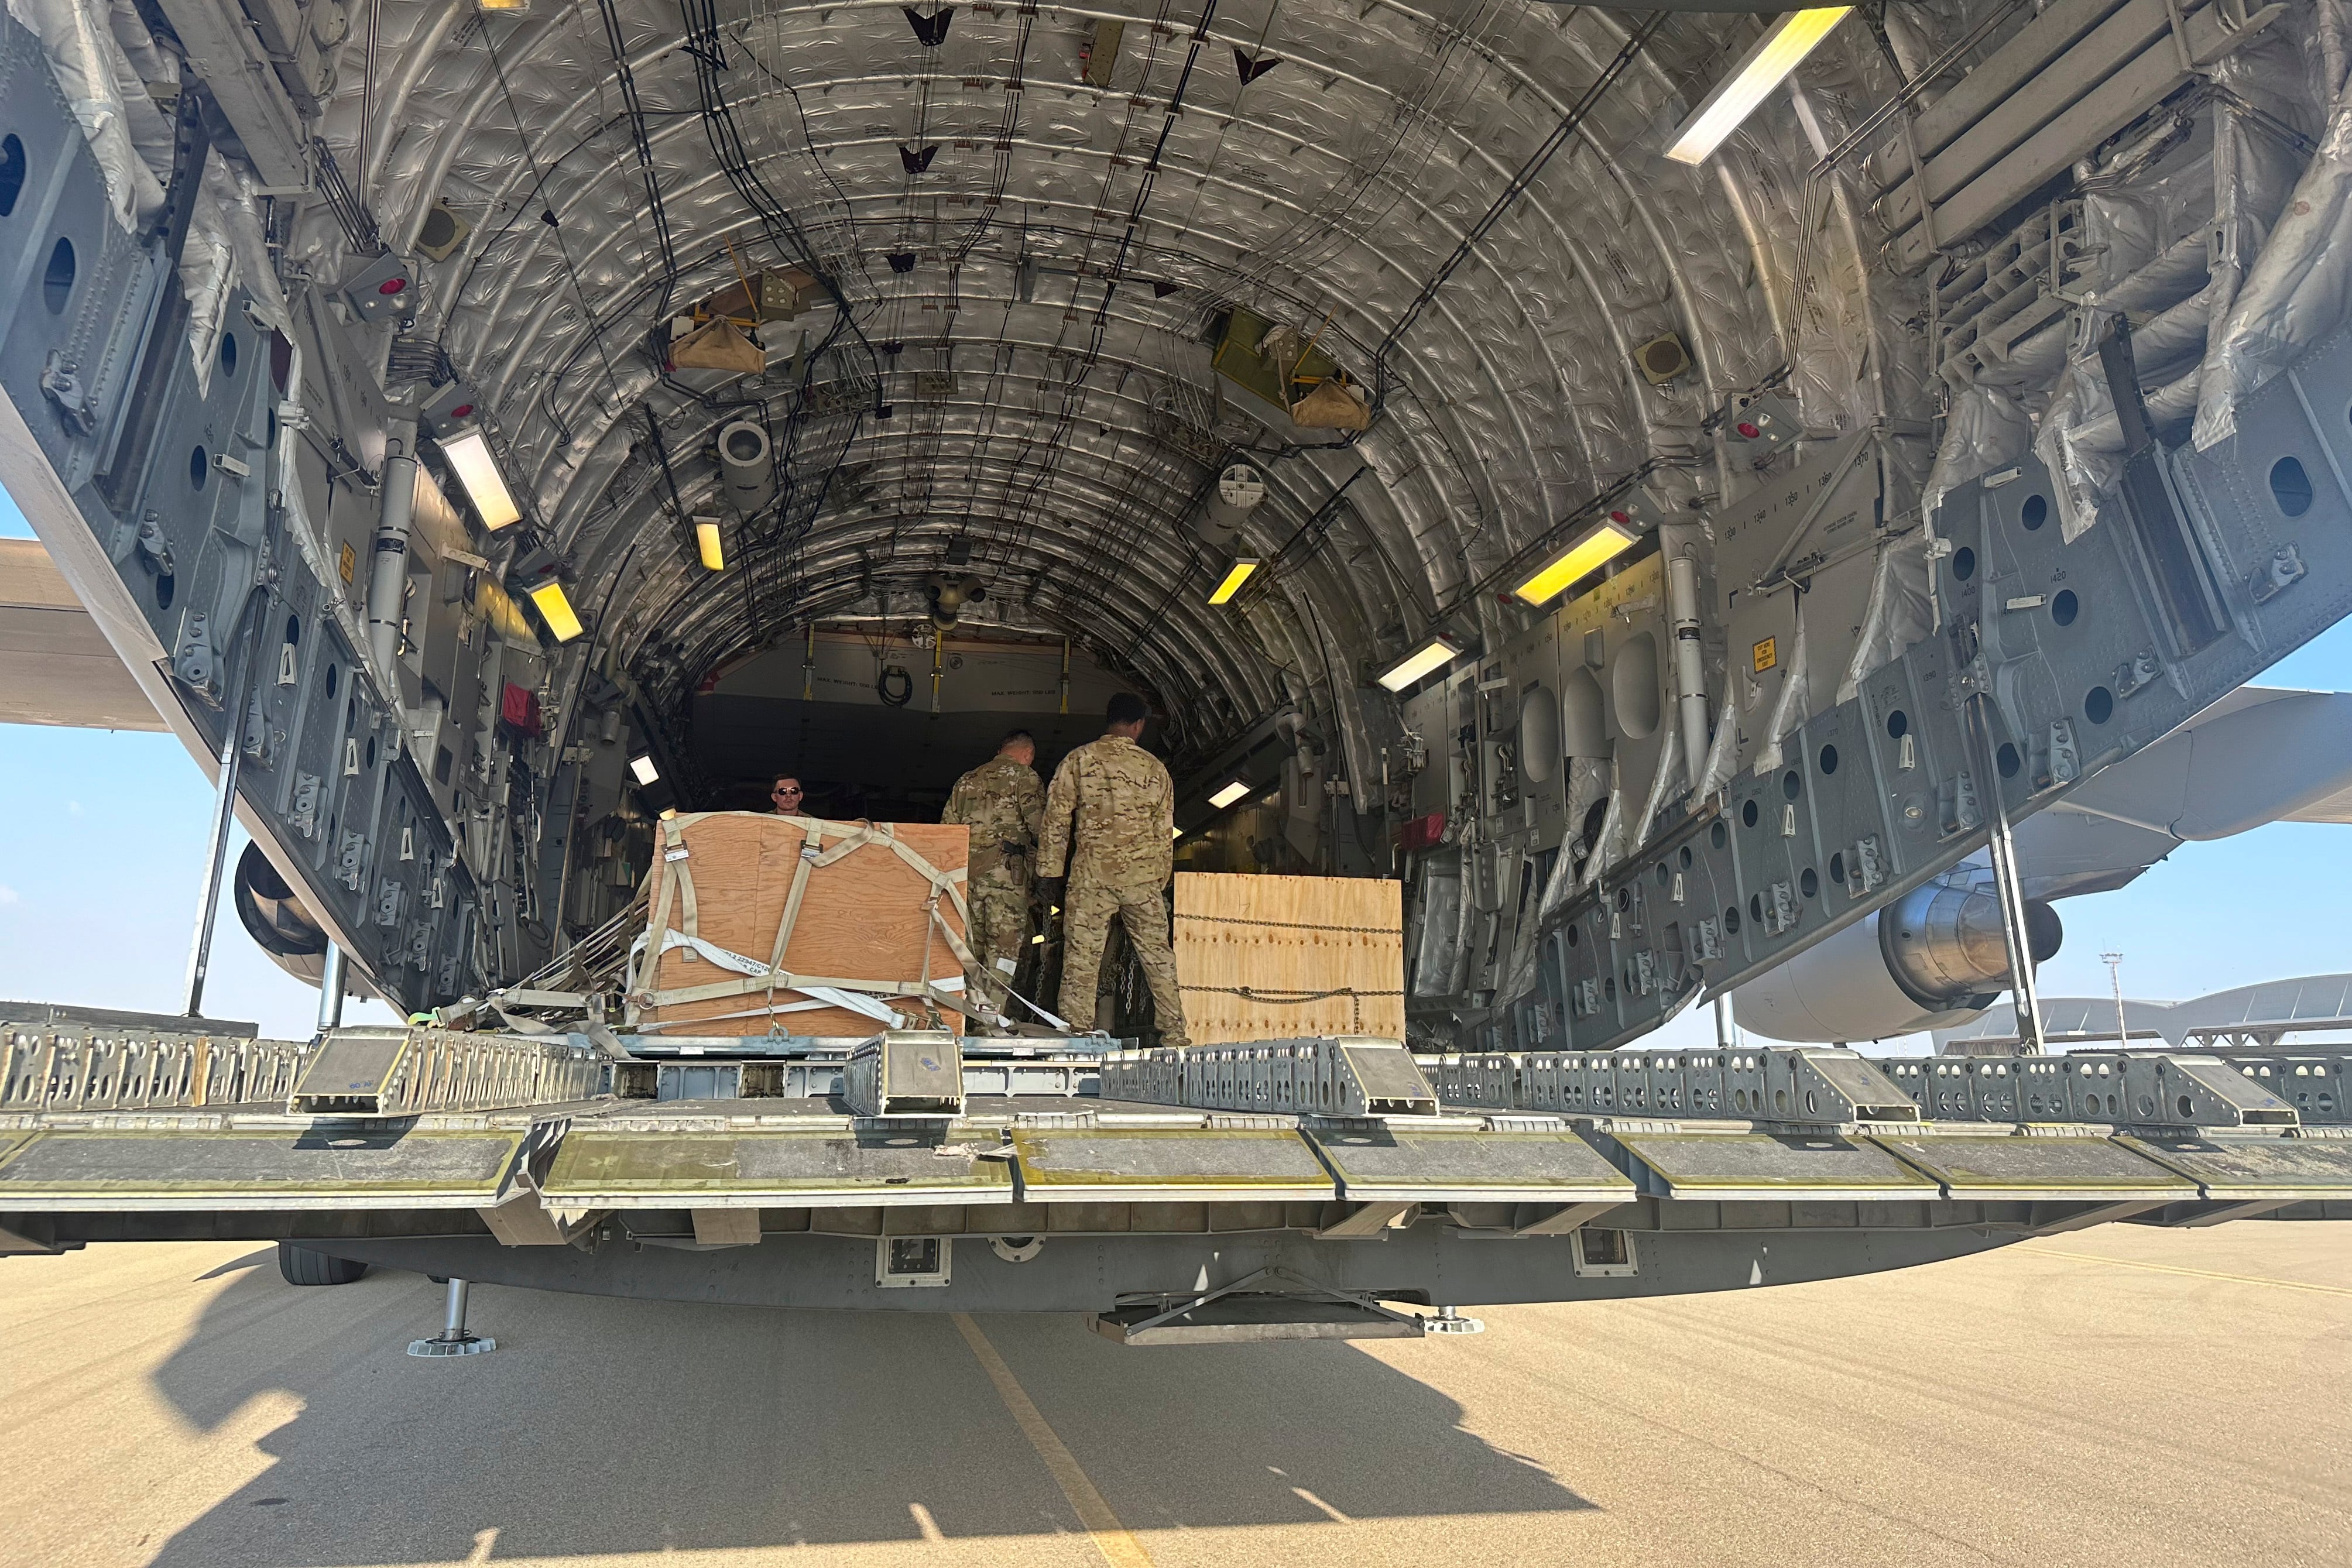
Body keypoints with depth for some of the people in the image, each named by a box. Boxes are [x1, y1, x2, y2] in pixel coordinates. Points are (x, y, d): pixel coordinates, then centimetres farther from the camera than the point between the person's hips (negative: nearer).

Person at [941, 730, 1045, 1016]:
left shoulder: (967, 780, 22)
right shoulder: (1023, 775, 2)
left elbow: (946, 827, 18)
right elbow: (1039, 825, -9)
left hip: (965, 870, 6)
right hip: (1005, 870, -6)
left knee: (972, 946, 11)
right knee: (1005, 947, -5)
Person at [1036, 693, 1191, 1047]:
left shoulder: (1079, 760, 2)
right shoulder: (1155, 768, 9)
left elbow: (1056, 819, 1)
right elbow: (1164, 831, 12)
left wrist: (1050, 871, 6)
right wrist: (1160, 879, 20)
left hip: (1091, 875, -2)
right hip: (1143, 877, 2)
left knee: (1081, 956, 1)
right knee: (1158, 954, 10)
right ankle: (1174, 1033, 13)